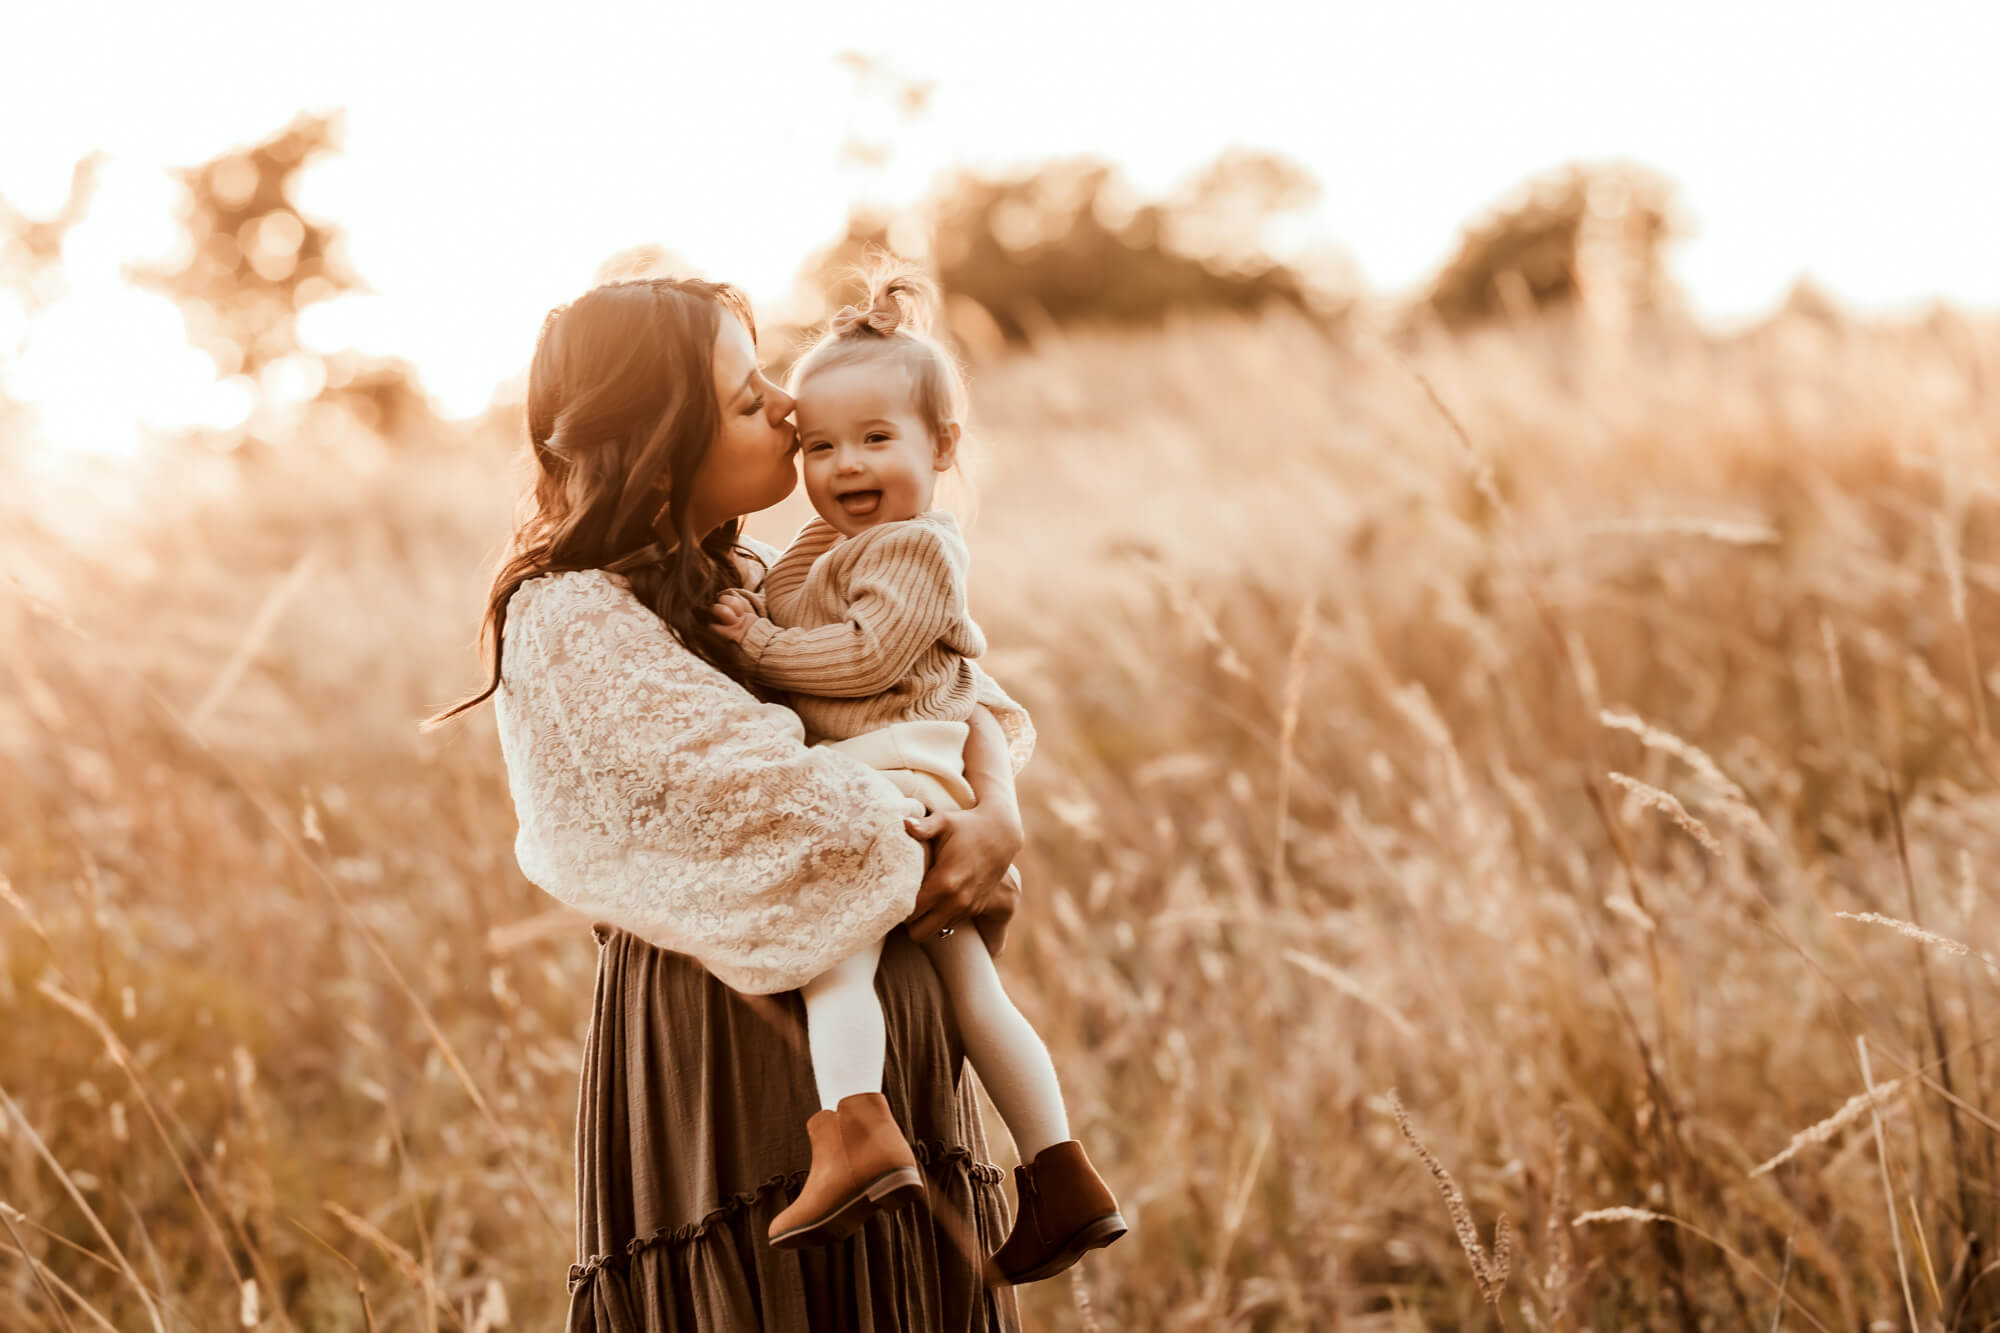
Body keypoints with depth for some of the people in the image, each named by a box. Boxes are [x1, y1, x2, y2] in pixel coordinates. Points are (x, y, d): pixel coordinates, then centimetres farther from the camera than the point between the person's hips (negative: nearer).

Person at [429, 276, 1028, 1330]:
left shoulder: (756, 581, 12)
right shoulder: (570, 623, -12)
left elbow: (977, 699, 13)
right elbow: (769, 802, -22)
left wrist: (998, 816, -7)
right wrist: (947, 875, -11)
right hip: (726, 1057, -7)